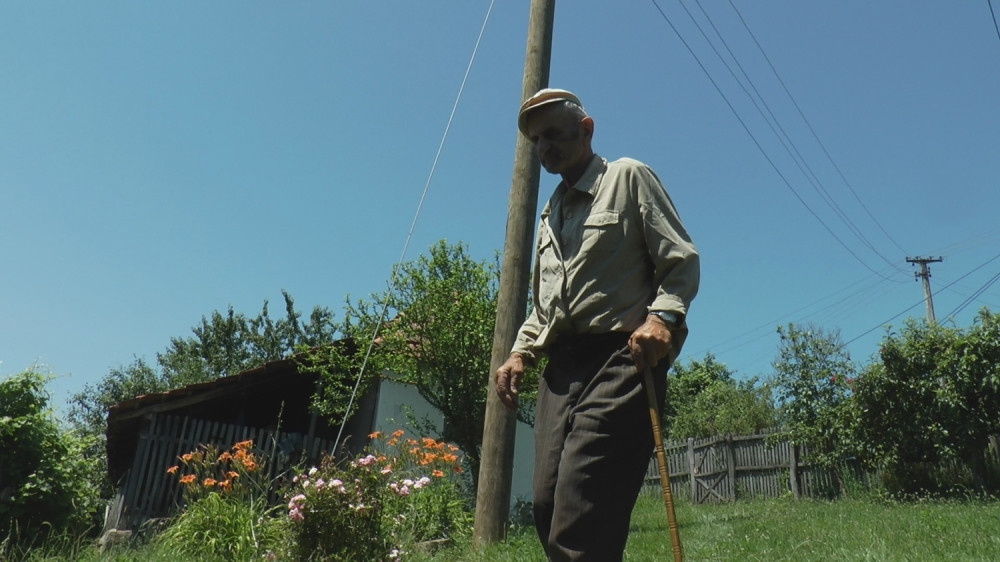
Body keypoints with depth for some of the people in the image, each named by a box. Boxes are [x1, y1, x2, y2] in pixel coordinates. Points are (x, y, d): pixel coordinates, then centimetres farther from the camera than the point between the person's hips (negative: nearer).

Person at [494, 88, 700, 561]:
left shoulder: (628, 177, 9)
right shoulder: (550, 212, 28)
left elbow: (682, 260, -1)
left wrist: (662, 315, -19)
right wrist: (521, 352, 13)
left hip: (620, 359, -6)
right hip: (561, 367, 7)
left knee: (582, 510, -18)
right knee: (547, 505, -2)